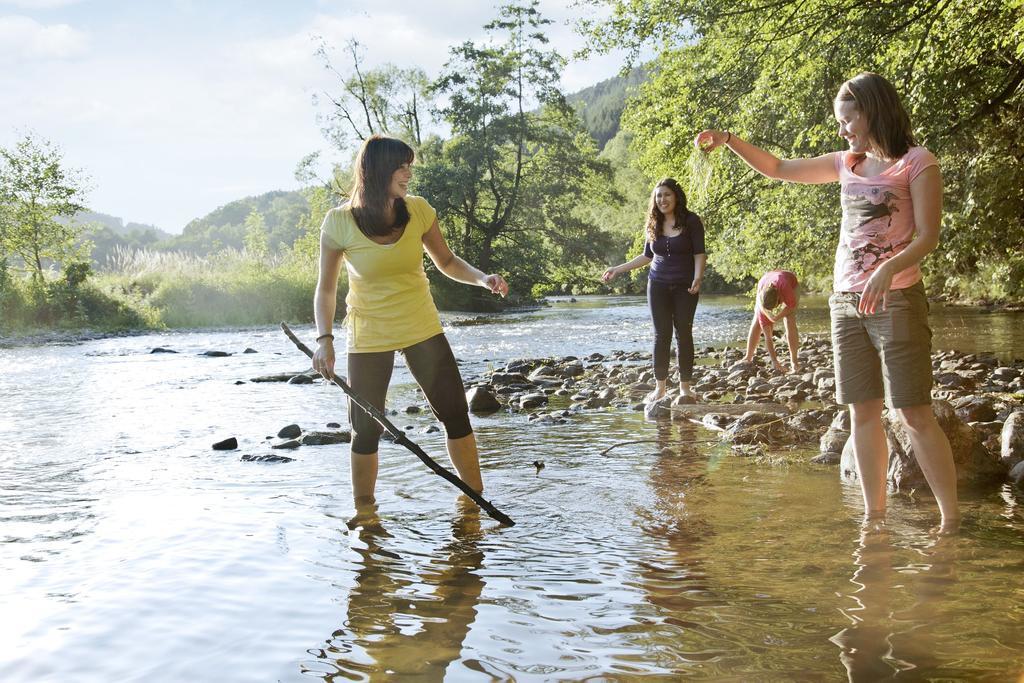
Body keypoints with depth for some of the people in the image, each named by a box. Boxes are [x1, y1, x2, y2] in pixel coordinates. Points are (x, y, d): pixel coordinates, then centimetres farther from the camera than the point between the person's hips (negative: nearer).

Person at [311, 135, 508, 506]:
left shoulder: (418, 210, -7)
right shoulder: (340, 222, -14)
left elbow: (446, 262, 6)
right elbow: (326, 287, -5)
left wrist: (482, 278, -13)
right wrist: (324, 339, -17)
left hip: (423, 329, 3)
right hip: (369, 337, -2)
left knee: (456, 415, 2)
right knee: (366, 430, 2)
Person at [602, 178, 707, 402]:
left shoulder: (691, 221, -5)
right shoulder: (654, 224, 7)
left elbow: (699, 253, -7)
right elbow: (647, 256, 16)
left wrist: (698, 277, -24)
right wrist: (618, 269, 15)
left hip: (685, 287, -3)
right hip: (658, 285, 3)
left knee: (683, 333, 1)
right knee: (662, 334, 1)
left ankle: (685, 386, 10)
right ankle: (660, 386, 7)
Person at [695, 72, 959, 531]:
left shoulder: (917, 163, -4)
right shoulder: (847, 164, 14)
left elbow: (927, 235, -11)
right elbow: (779, 169, 22)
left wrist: (889, 268, -28)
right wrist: (729, 141, 11)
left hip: (896, 301, -6)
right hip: (846, 302, 6)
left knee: (914, 413, -8)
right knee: (862, 412, 5)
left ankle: (951, 518, 0)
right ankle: (874, 515, 10)